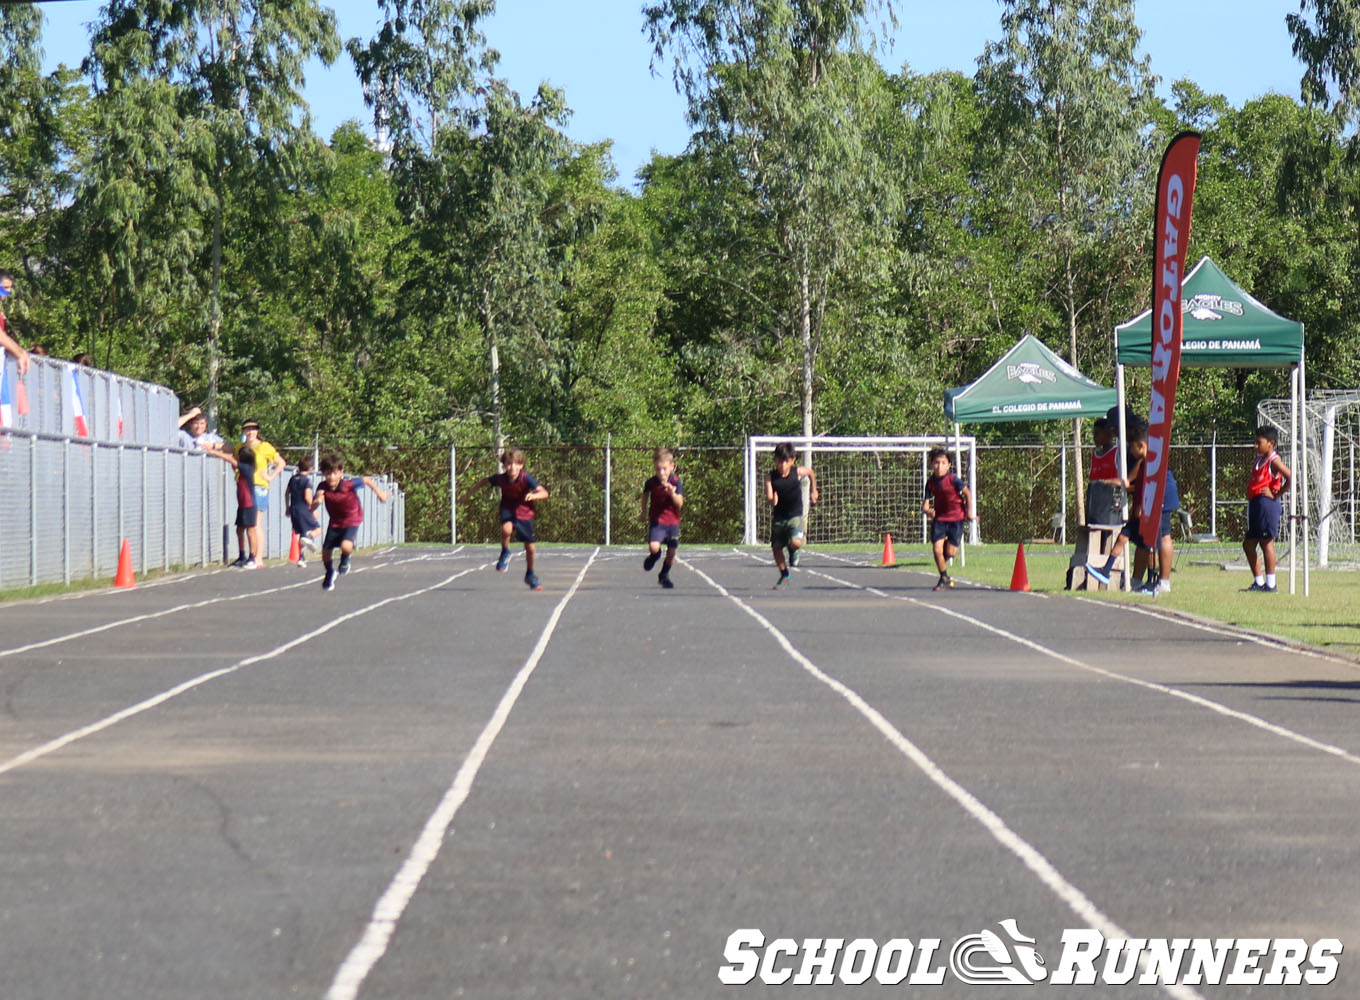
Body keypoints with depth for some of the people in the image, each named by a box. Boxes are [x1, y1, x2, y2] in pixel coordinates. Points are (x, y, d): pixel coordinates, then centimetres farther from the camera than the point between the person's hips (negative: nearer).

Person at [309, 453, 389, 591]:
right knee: (325, 551, 6)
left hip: (352, 521, -4)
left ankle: (345, 561, 11)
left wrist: (379, 492, -2)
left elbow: (366, 480, -8)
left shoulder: (349, 485, -27)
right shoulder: (323, 487, -20)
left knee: (346, 546, -29)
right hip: (335, 523, 4)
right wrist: (317, 501, -39)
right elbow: (311, 508, -18)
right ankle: (329, 574, 40)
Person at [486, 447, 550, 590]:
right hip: (508, 510, 0)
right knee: (506, 529, -36)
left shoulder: (526, 478, -26)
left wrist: (534, 495, -55)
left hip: (524, 513, 0)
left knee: (530, 547, 7)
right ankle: (505, 553, -5)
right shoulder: (500, 478, -18)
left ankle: (530, 575, 34)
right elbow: (486, 481, 5)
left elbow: (544, 493, -34)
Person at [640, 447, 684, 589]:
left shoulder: (676, 482, -12)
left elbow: (680, 504, -17)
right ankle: (655, 555, 17)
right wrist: (644, 512, 18)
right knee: (653, 547, -22)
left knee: (672, 552, 8)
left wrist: (672, 493, -35)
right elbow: (645, 495, 13)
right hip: (656, 521, -1)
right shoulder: (651, 483, -9)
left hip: (672, 521, 1)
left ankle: (664, 575, 33)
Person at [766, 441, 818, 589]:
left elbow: (811, 472, 14)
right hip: (778, 517, 2)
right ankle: (784, 575, 30)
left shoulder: (798, 472, -10)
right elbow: (769, 498, -19)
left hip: (795, 516, -2)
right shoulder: (771, 477, -12)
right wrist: (771, 500, -42)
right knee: (776, 548, 6)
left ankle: (793, 552, 15)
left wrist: (813, 491, 21)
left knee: (796, 543, -24)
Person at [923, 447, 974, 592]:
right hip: (939, 518, 3)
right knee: (937, 549, -8)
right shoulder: (930, 482, -3)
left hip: (956, 518, -3)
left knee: (950, 552, -5)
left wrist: (969, 512, -1)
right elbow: (926, 502, 0)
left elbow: (967, 494, -3)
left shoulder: (953, 480, -14)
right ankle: (944, 578, 12)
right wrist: (927, 509, -23)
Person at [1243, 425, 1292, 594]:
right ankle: (1259, 582, 18)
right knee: (1248, 544, 11)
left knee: (1267, 542, -8)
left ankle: (1270, 584, -4)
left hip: (1267, 503, -10)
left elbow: (1290, 477, -21)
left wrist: (1276, 494, -14)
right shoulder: (1258, 460, 18)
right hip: (1254, 503, 10)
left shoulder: (1274, 461, -9)